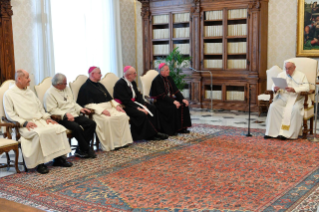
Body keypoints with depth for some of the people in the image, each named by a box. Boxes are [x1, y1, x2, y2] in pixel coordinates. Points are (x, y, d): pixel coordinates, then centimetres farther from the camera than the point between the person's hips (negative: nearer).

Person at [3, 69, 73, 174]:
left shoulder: (30, 92, 22)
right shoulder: (9, 94, 1)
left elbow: (40, 107, 24)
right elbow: (9, 114, -6)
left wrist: (46, 117, 5)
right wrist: (25, 123, -18)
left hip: (40, 120, 7)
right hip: (25, 125, -7)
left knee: (58, 128, -17)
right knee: (39, 133, -37)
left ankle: (58, 158, -10)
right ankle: (40, 163, -24)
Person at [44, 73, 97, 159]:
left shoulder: (67, 88, 18)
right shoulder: (49, 93, -7)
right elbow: (52, 110, -15)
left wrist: (80, 109, 7)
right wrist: (65, 114, -25)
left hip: (74, 115, 8)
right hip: (62, 118, -8)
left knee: (92, 123, -12)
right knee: (76, 127, -34)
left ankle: (80, 150, -10)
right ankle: (87, 150, -14)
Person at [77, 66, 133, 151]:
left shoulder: (100, 85, 25)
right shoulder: (85, 87, 0)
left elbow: (109, 98, 25)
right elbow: (88, 104, -12)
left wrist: (116, 105, 4)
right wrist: (102, 110, -23)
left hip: (109, 108, 8)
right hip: (97, 111, -7)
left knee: (123, 116, -18)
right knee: (107, 120, -37)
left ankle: (122, 141, -18)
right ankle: (110, 145, -29)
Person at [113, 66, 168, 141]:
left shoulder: (133, 83, 12)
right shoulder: (120, 84, -17)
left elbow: (138, 95, 10)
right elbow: (126, 100, -22)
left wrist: (144, 105, -7)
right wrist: (138, 108, -24)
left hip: (133, 102, 10)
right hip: (124, 106, -10)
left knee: (152, 109, -4)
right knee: (141, 114, -29)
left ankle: (152, 133, -7)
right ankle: (151, 134, -14)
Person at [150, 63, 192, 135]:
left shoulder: (169, 78, 9)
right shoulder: (157, 80, -15)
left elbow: (175, 90, 7)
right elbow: (161, 95, -23)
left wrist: (182, 99, -8)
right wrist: (173, 101, -31)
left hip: (170, 98, 8)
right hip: (160, 101, -8)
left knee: (183, 105, -13)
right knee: (173, 107, -32)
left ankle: (181, 128, -10)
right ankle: (171, 130, -21)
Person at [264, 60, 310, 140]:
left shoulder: (301, 76, 8)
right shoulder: (281, 75, 18)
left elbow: (306, 87, -6)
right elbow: (274, 86, 10)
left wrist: (294, 89, -22)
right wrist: (275, 89, -17)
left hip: (296, 98, -2)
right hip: (283, 98, 3)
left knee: (296, 109, -35)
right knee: (273, 106, -27)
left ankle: (289, 134, -29)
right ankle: (272, 132, -26)